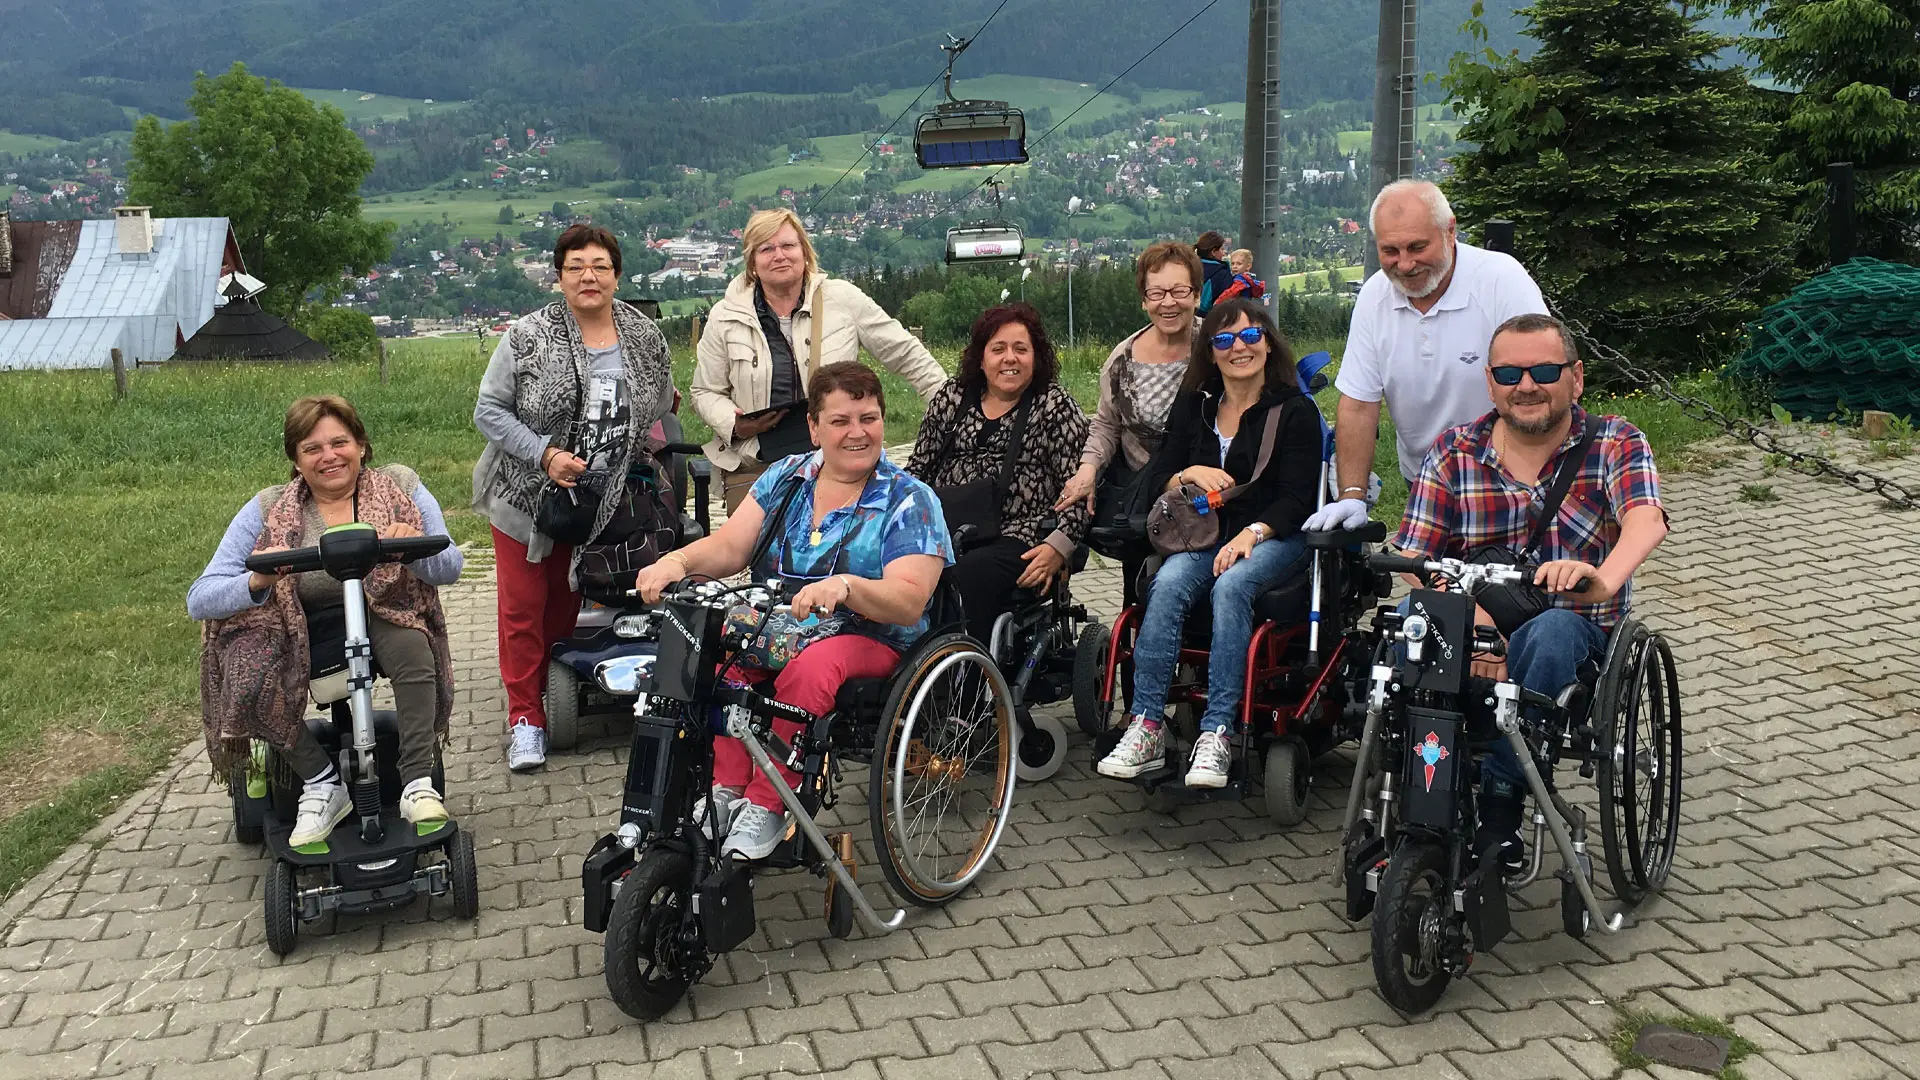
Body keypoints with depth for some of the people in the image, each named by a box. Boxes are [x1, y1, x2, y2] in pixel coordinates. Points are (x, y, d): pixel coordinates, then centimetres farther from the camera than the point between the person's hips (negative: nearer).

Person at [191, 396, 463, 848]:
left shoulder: (399, 486, -2)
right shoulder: (269, 510, -3)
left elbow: (449, 568, -8)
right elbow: (199, 599, -9)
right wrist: (257, 581, -31)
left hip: (384, 617, -1)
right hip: (298, 634, 1)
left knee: (411, 648, -34)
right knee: (251, 682, -28)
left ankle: (418, 782, -24)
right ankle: (322, 784, -9)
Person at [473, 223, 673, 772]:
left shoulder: (645, 337, -3)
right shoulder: (528, 338, -13)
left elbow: (660, 405, 13)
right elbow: (488, 411, -11)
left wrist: (633, 449, 3)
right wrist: (544, 454, -20)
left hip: (599, 501, 3)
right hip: (527, 495, -3)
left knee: (566, 603, 15)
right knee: (523, 607, 2)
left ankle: (555, 699, 33)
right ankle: (524, 717, 13)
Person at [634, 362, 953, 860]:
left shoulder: (909, 500, -6)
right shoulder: (786, 477, 9)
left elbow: (909, 602, -18)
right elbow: (728, 547, 1)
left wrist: (844, 586, -38)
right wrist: (676, 561, -21)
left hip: (870, 640, -4)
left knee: (808, 669, -37)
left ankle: (765, 807, -23)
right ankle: (727, 789, -21)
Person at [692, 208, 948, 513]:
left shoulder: (844, 299, 3)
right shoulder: (725, 317, 6)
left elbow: (904, 354, 9)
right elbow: (706, 391, 13)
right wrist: (733, 425, -7)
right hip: (752, 471, 1)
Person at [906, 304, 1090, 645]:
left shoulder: (1055, 406, 4)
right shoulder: (952, 397, 15)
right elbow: (919, 466, 19)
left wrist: (1059, 546, -13)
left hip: (1016, 536, -3)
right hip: (945, 531, 4)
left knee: (968, 577, -34)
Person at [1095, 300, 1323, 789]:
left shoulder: (1296, 411, 1)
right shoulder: (1194, 405, 13)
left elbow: (1297, 499, -6)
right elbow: (1158, 479, 10)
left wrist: (1252, 533, -23)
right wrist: (1190, 474, -11)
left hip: (1274, 537, -3)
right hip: (1206, 534, 3)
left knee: (1231, 586, -35)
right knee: (1169, 583, -29)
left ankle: (1216, 735, -36)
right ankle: (1146, 728, -31)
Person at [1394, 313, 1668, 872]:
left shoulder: (1615, 444, 1)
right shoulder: (1452, 452, 5)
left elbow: (1645, 521, -21)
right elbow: (1415, 561, -4)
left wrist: (1604, 579, -45)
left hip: (1574, 639, -1)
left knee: (1550, 632, -37)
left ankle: (1499, 800, -19)